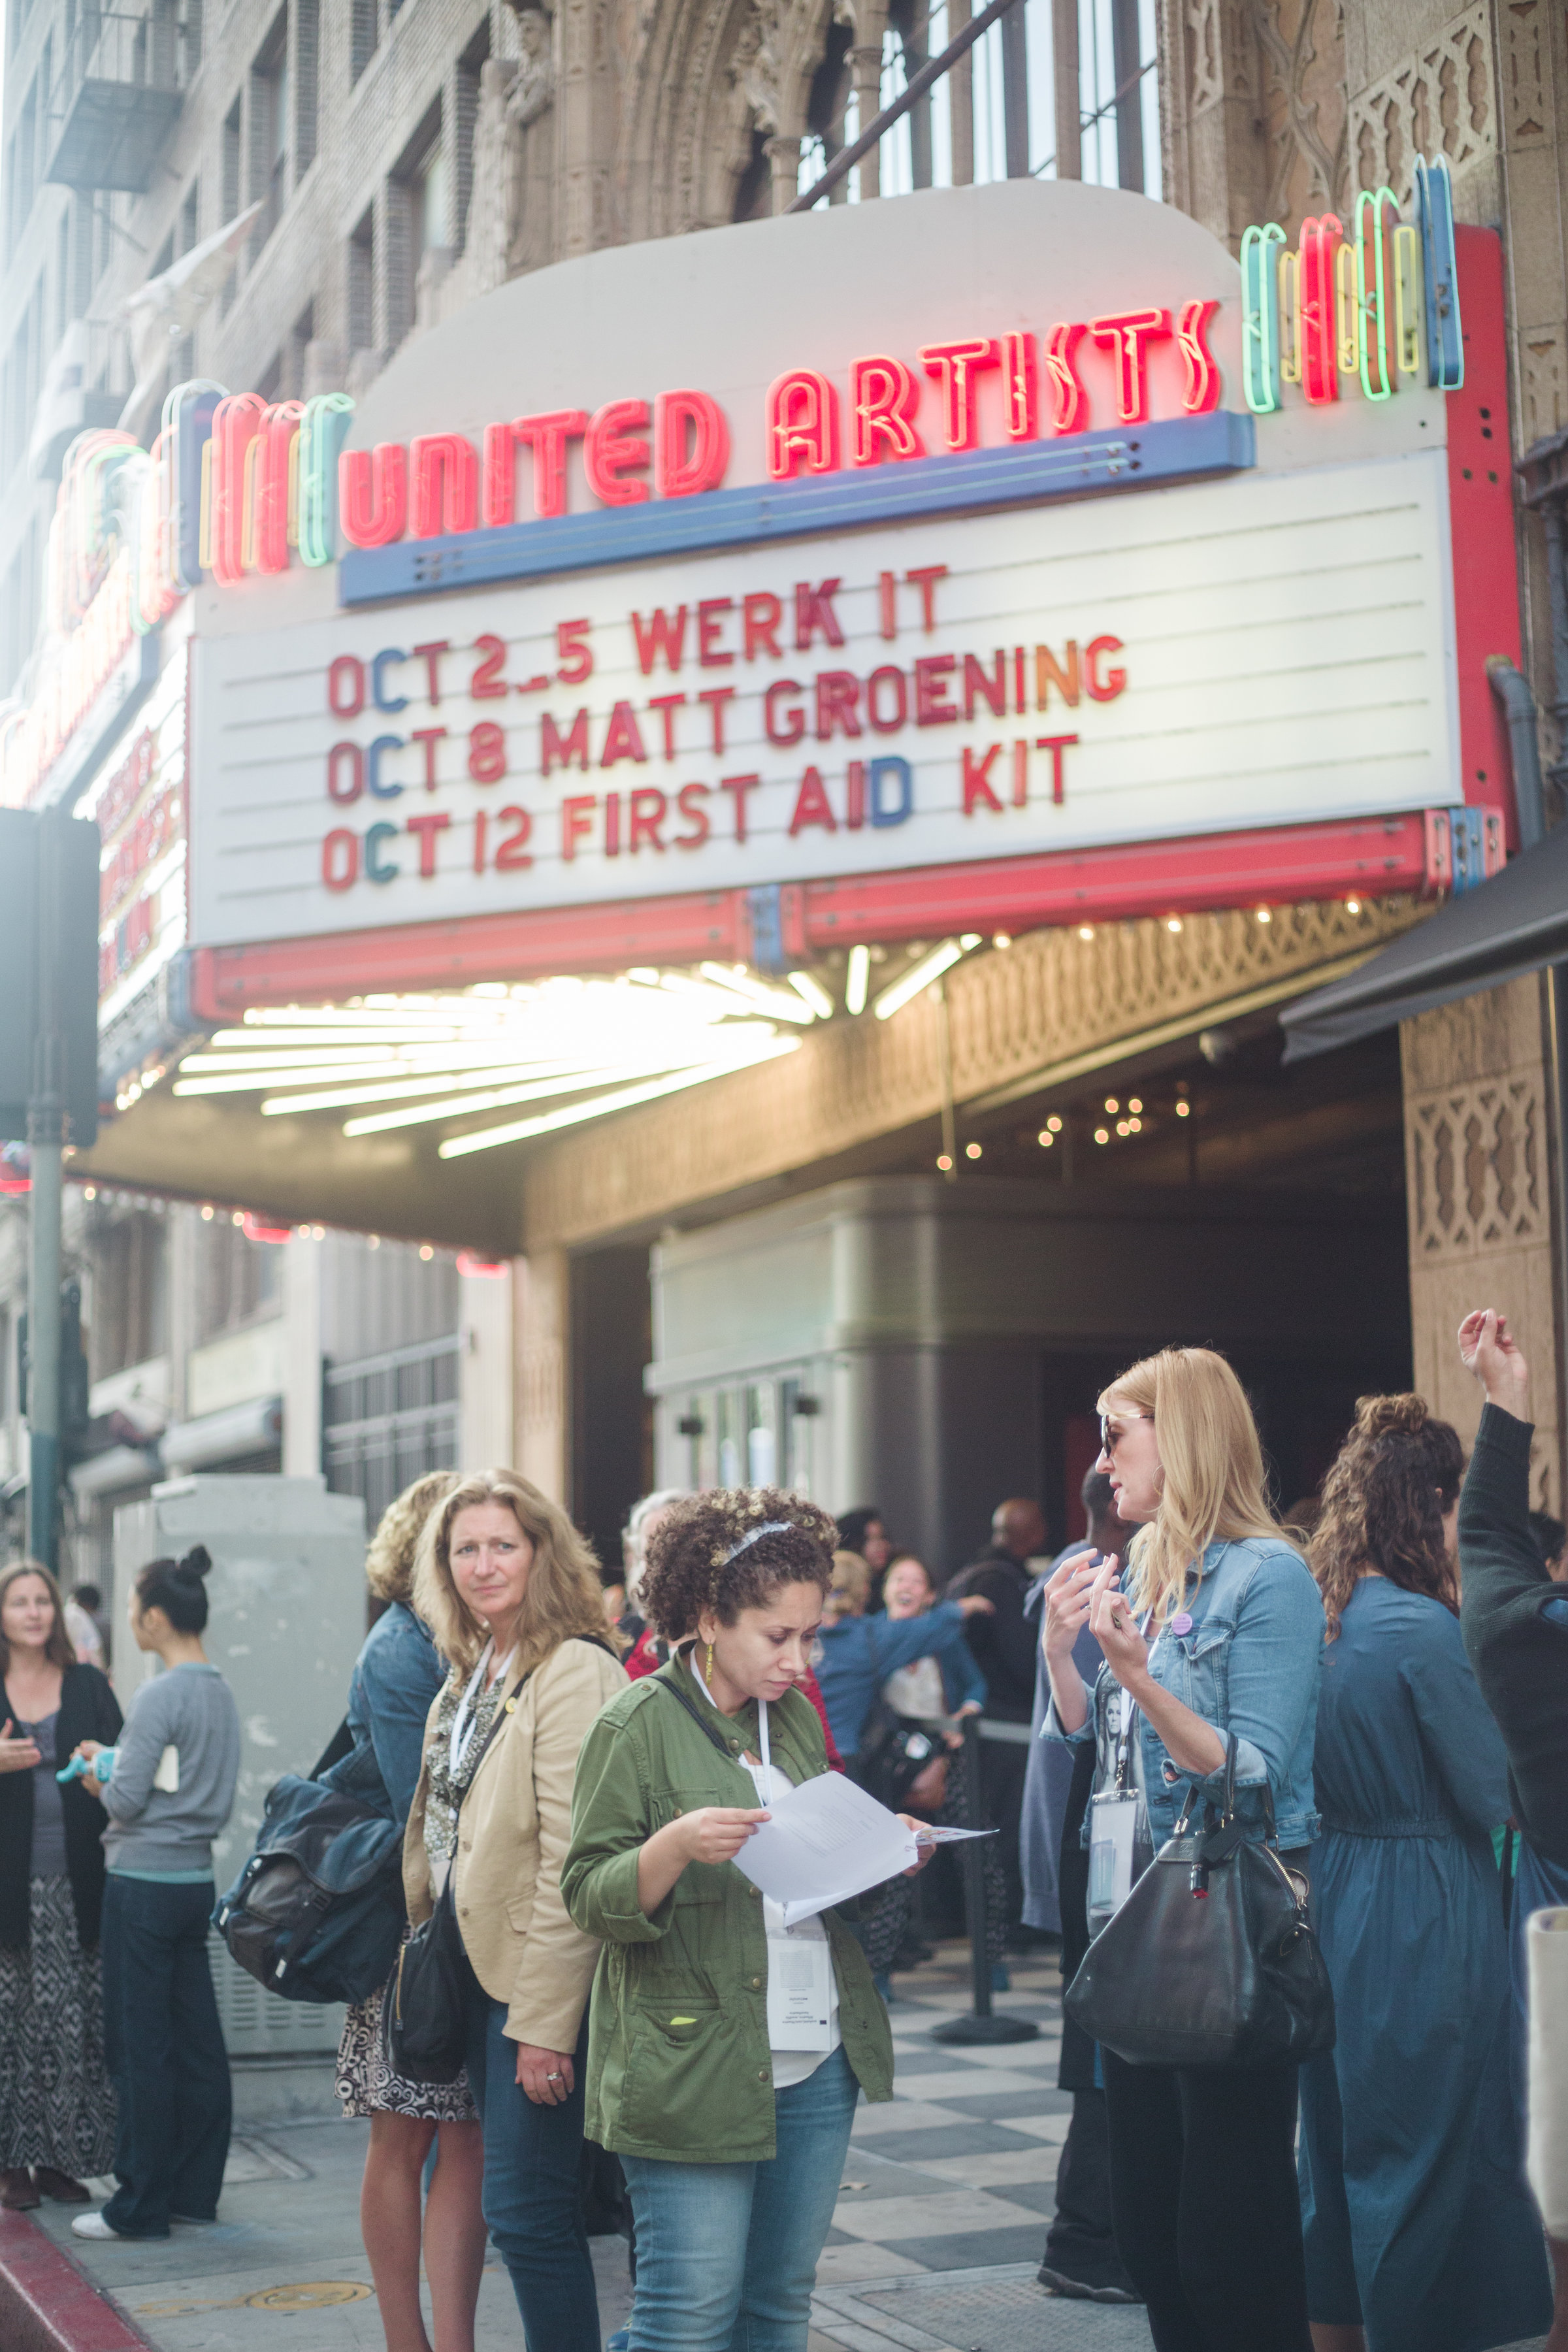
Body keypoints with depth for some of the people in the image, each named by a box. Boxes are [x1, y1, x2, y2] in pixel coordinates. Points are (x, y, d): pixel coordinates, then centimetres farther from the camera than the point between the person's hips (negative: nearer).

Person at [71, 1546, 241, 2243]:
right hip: (197, 1879, 8)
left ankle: (141, 2206, 6)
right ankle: (196, 2191, 18)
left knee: (141, 2048, 0)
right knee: (197, 2042, 11)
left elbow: (127, 1799, -16)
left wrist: (102, 1767, 5)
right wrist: (116, 1763, 11)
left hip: (145, 1885, -8)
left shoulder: (159, 1697, -16)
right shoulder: (221, 1694, 9)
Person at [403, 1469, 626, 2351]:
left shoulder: (575, 1672, -16)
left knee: (527, 2211, -7)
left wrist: (544, 2023, -21)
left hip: (544, 1982, -9)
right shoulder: (471, 1675, 13)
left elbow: (571, 1863, -20)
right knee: (522, 2203, 15)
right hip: (481, 1968, 9)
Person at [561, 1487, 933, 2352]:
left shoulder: (797, 1717, 14)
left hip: (818, 2065, 6)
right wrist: (676, 1845, -26)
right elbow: (590, 1897, -9)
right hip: (693, 2073, -6)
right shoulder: (639, 1723, -6)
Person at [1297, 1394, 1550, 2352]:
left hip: (1336, 1895, 8)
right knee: (1430, 2148, 2)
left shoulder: (1323, 1619, 6)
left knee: (1339, 2141, 17)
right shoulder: (1425, 1627, -19)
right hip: (1425, 1916, -8)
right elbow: (1493, 1792, -14)